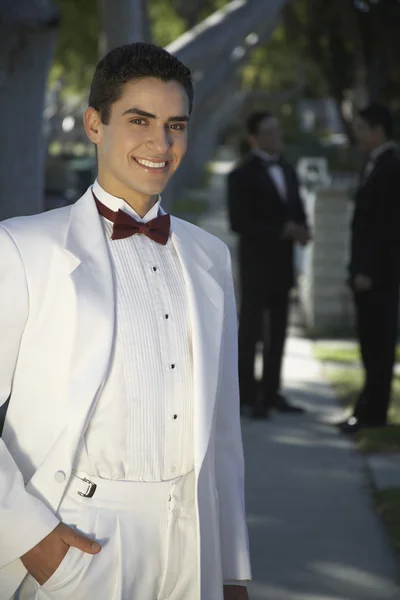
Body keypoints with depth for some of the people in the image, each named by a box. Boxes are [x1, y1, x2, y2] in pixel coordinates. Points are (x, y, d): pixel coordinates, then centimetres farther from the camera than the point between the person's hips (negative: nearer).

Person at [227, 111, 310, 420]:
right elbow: (239, 223, -16)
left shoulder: (288, 171, 13)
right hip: (256, 264, -7)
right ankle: (247, 396, 1)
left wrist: (302, 230, -5)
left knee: (278, 331, 9)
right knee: (251, 330, -3)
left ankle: (271, 393, 15)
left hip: (282, 263, 7)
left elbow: (297, 210, 18)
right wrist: (282, 231, -19)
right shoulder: (243, 175, -9)